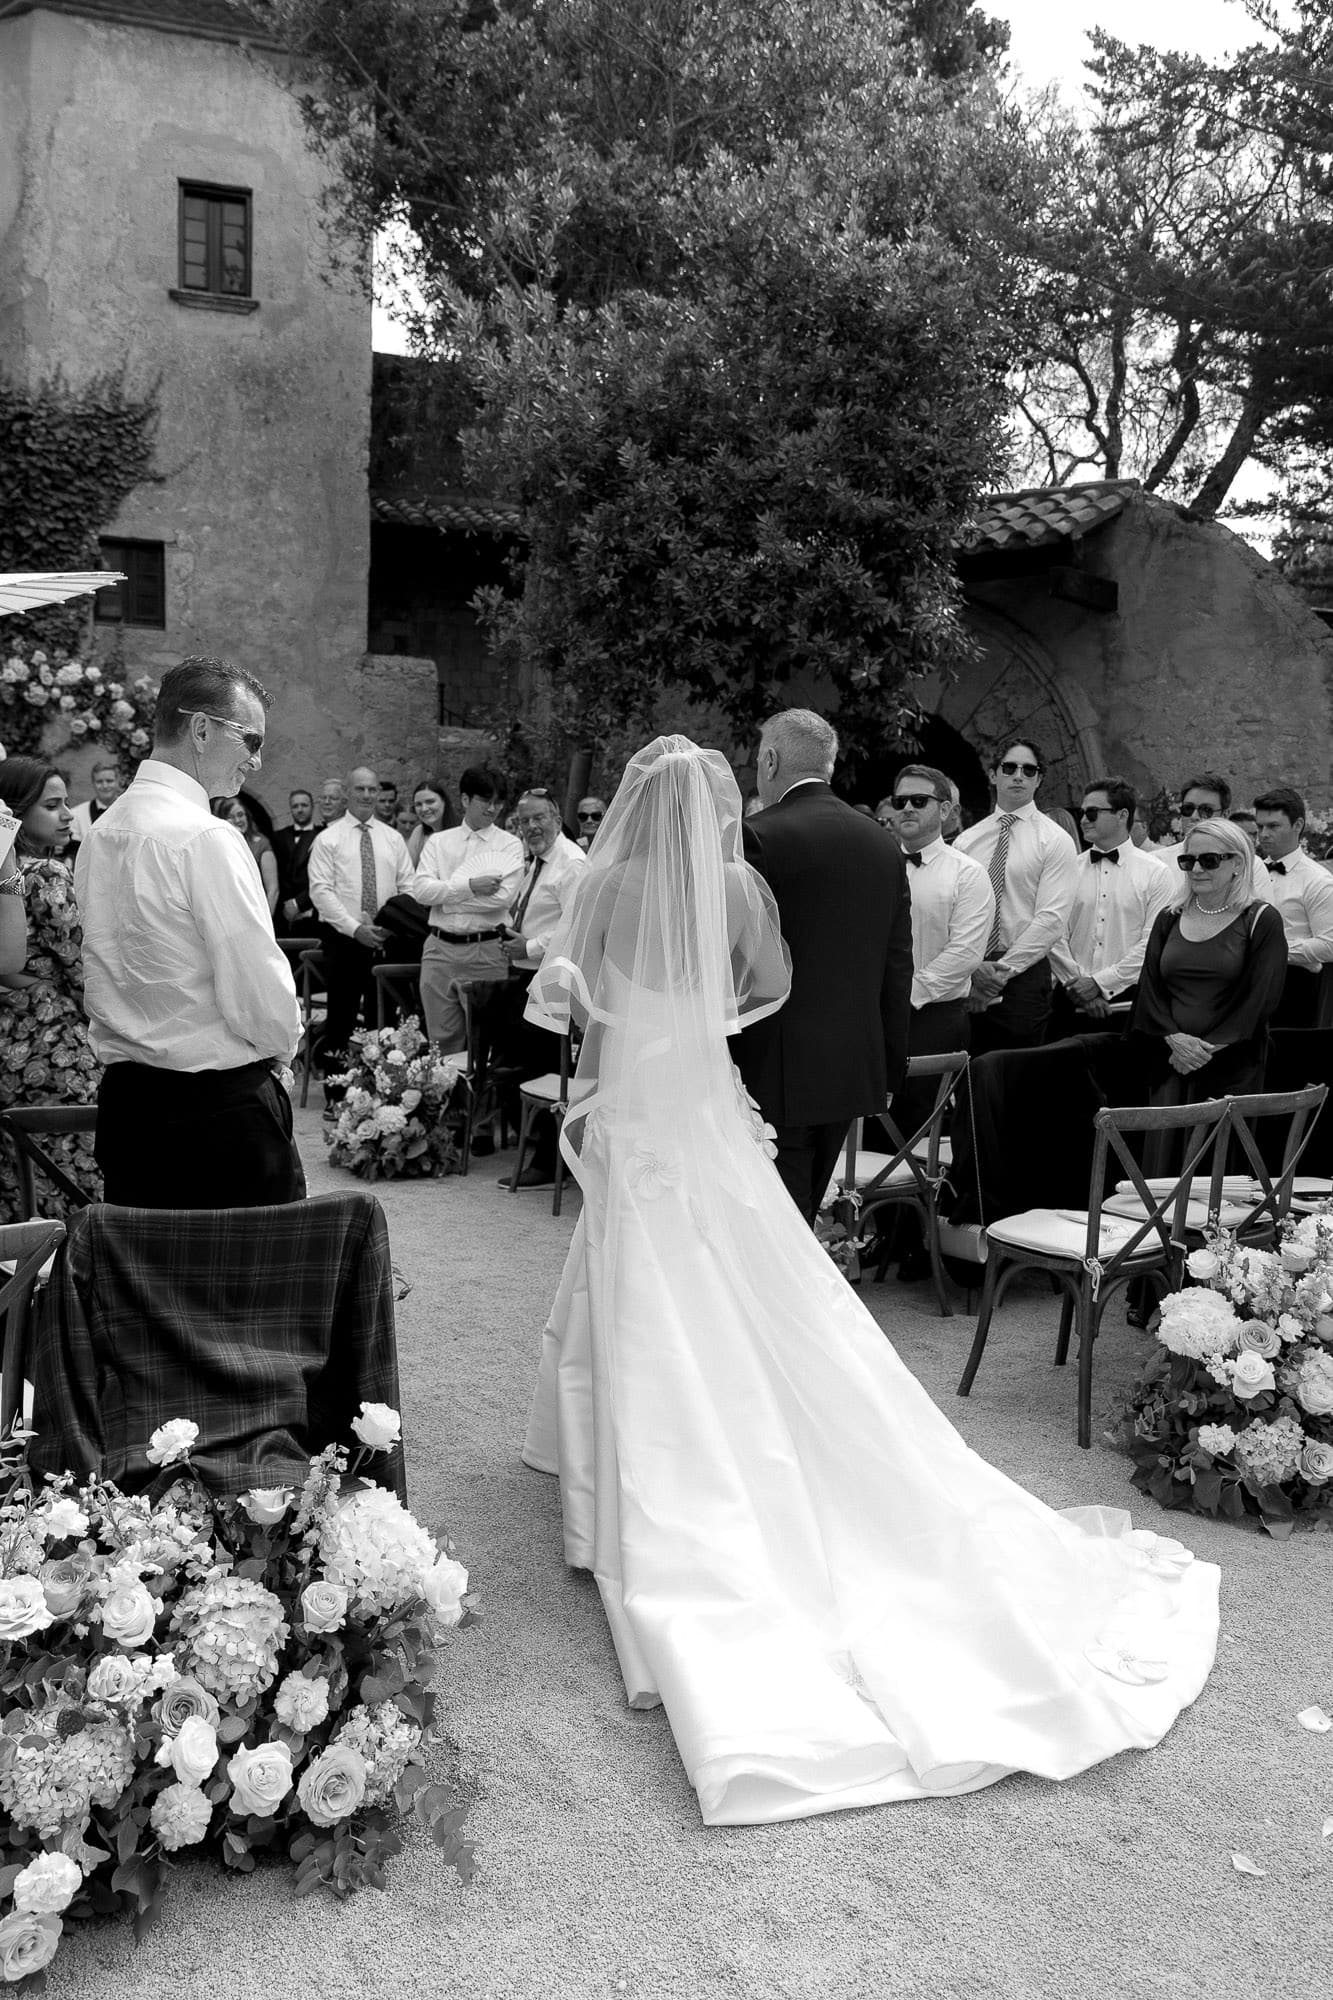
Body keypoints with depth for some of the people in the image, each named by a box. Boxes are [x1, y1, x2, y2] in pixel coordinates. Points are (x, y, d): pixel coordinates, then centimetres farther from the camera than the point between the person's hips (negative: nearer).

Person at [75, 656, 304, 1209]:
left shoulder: (101, 833, 9)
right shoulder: (205, 838, -17)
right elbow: (259, 989, -18)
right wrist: (281, 1046, 3)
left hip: (122, 1096, 9)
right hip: (220, 1108, -8)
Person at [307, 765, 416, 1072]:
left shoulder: (394, 838, 11)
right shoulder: (328, 839, 0)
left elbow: (409, 888, 7)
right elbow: (321, 891, -9)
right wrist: (355, 928, -19)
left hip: (386, 941, 3)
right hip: (342, 940, -3)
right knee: (341, 1016, 1)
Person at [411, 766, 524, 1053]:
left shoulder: (510, 845, 3)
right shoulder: (438, 842, 10)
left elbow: (503, 897, -12)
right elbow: (421, 890, -3)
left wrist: (447, 895, -7)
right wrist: (470, 886, -13)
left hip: (487, 952, -2)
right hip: (440, 948, 2)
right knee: (443, 1039, 7)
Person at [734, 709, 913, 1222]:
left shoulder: (759, 838, -13)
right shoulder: (884, 846, 8)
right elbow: (898, 968, 12)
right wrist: (890, 1070, 19)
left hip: (776, 1073, -7)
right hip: (854, 1070, 7)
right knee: (799, 1223, 19)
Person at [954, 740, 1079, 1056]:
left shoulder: (1055, 840, 1)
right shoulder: (966, 840, 11)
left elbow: (1053, 919, -8)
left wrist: (1003, 969, -14)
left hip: (1024, 973, -3)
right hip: (966, 974, 3)